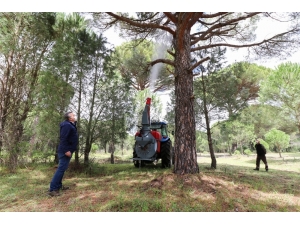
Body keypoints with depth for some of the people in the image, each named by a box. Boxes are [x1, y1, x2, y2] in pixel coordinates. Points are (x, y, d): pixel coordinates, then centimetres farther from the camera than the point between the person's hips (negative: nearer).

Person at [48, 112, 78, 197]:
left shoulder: (71, 125, 18)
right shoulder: (67, 125, -16)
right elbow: (63, 138, -25)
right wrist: (66, 150, -27)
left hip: (66, 151, 11)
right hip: (65, 151, -11)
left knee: (62, 168, 16)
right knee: (61, 169, -10)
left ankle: (58, 185, 27)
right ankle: (52, 189, -6)